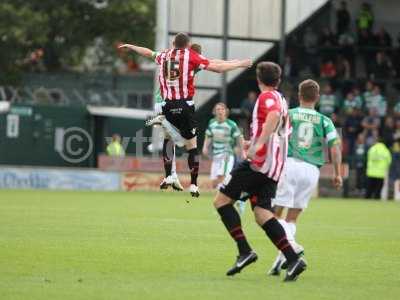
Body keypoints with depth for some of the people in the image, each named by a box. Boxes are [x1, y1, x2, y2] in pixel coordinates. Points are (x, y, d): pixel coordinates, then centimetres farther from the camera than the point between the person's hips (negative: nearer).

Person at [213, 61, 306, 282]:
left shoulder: (267, 97, -4)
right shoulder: (282, 101, 22)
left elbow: (274, 116, -26)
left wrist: (259, 143, -35)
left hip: (259, 161, -8)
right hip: (274, 167, 8)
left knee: (222, 200, -4)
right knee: (262, 213, 0)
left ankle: (245, 251, -12)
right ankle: (292, 259, -15)